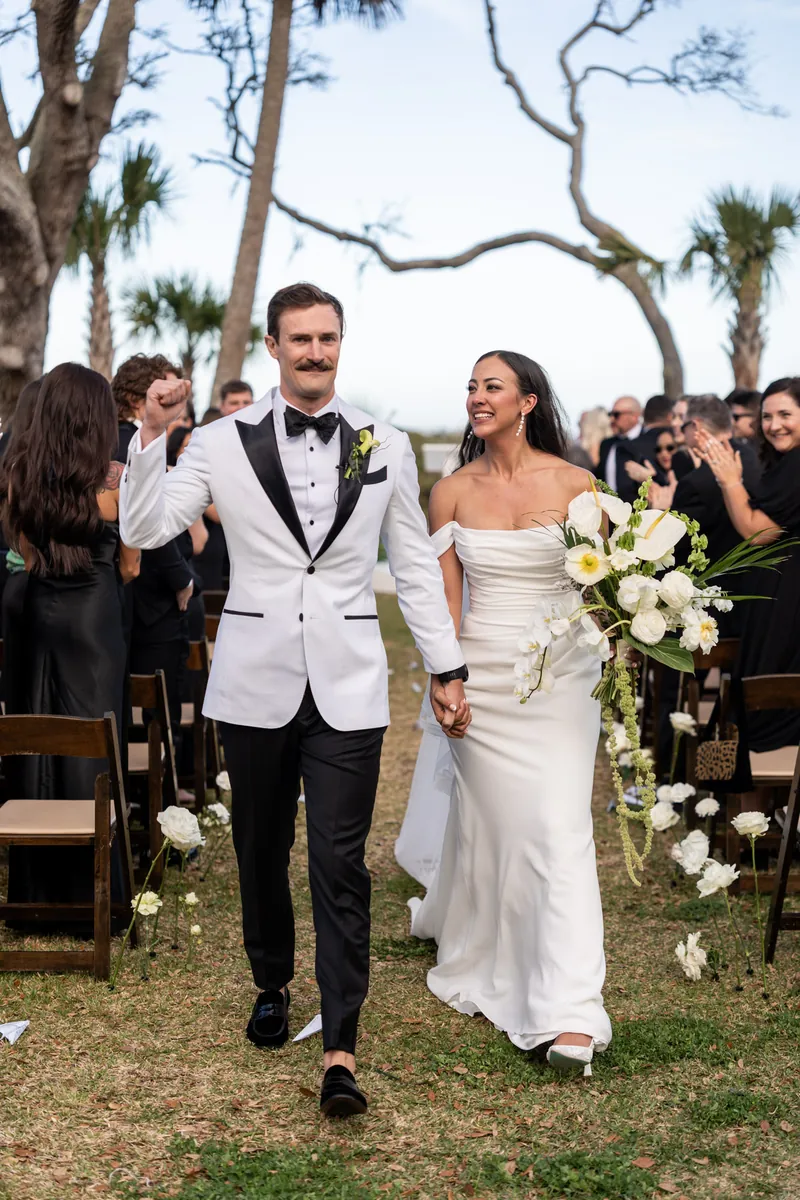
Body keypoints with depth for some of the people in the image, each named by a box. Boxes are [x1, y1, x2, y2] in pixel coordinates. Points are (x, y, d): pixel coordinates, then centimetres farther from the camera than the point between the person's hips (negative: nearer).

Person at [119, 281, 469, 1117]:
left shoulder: (385, 447, 4)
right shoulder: (223, 442, 0)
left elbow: (415, 568, 9)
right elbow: (145, 530, -7)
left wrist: (447, 669, 8)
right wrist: (151, 435, -18)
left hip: (347, 686, -1)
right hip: (255, 682, 1)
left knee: (340, 866, -4)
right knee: (260, 852, 15)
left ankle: (340, 1049, 1)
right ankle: (272, 985, 38)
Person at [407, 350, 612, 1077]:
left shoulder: (573, 485, -3)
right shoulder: (452, 492, 2)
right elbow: (445, 596, 2)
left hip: (559, 674, -2)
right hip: (481, 673, 2)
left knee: (559, 827, -9)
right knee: (486, 819, 11)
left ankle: (569, 1016, -9)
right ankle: (481, 956, 39)